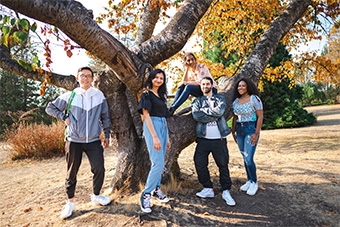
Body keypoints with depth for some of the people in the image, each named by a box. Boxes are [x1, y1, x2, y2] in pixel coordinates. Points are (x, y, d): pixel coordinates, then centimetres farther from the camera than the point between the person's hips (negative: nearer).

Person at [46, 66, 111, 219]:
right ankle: (70, 202, 25)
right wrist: (64, 117, -3)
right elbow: (50, 108, 10)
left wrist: (107, 135, 10)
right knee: (72, 172, 8)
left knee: (99, 169, -4)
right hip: (74, 141, 0)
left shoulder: (99, 96, 4)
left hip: (94, 140, 1)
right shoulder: (70, 96, 0)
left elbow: (105, 117, 12)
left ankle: (96, 196, 21)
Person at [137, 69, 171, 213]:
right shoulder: (146, 94, -3)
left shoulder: (161, 96, 20)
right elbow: (146, 115, -12)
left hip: (163, 127, 8)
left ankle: (156, 189, 23)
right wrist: (155, 136, -20)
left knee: (159, 162, 10)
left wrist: (167, 138, 17)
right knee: (158, 163, -13)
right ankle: (146, 195, -2)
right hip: (152, 127, -8)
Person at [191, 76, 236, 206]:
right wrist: (214, 116, -11)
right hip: (203, 138, 2)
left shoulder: (220, 99, 10)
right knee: (200, 164, 2)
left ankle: (226, 192, 16)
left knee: (223, 165, 3)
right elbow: (196, 115, -10)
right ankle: (208, 189, 19)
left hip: (219, 139, -1)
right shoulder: (197, 101, 11)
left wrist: (204, 109, -6)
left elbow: (219, 111, -13)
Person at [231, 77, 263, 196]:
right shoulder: (236, 101, 9)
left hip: (251, 130, -6)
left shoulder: (254, 99, -8)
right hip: (239, 130, 6)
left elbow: (260, 117, -10)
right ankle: (249, 181, 26)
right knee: (245, 158, 12)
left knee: (249, 159, -9)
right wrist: (233, 132, 14)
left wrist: (256, 134, -16)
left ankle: (254, 183, 11)